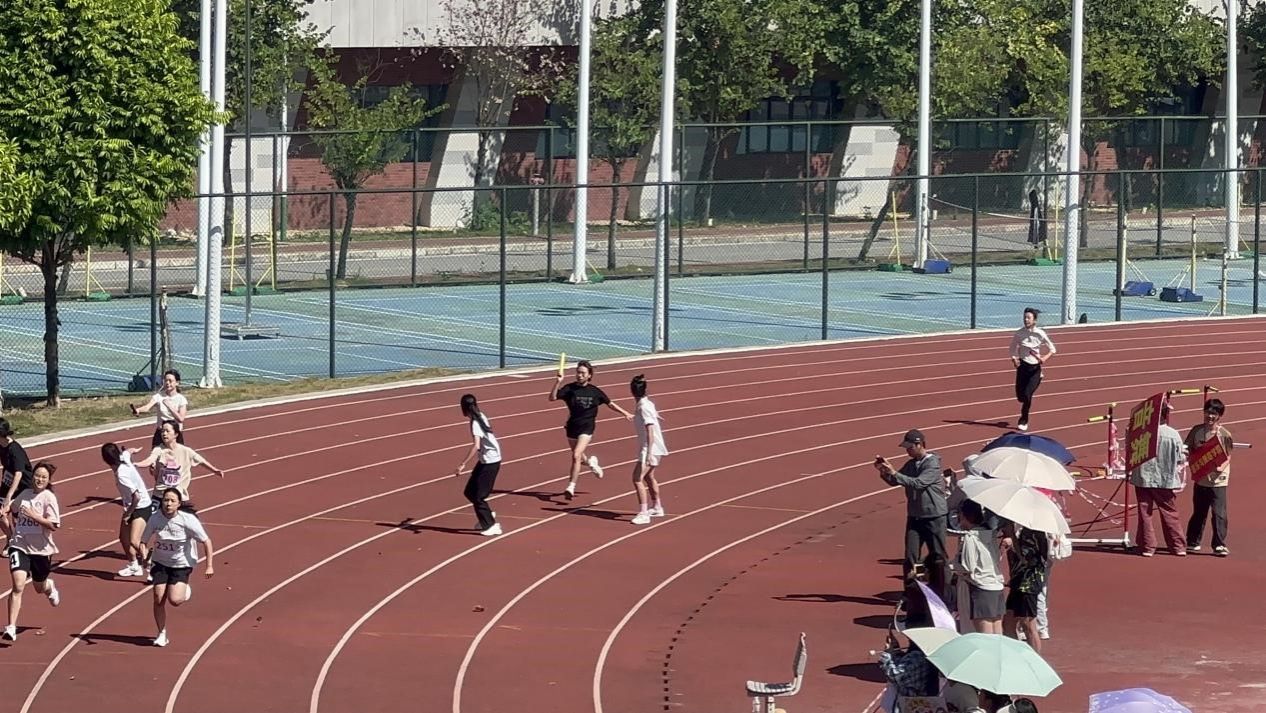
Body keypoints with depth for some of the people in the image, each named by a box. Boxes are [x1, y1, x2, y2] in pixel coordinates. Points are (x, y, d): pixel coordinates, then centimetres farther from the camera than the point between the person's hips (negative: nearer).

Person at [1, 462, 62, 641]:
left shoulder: (49, 497, -9)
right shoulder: (25, 494, 3)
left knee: (39, 587, 20)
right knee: (18, 586, -16)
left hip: (41, 549, -1)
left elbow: (54, 525, -17)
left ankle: (50, 587, 60)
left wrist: (35, 516, -25)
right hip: (19, 546, 1)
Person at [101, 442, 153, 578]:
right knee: (124, 538, 17)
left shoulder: (122, 475, -32)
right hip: (131, 506, 10)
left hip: (142, 507, -10)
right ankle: (133, 566, 34)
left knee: (134, 542, -19)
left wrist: (128, 514, -17)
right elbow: (127, 452, 17)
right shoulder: (124, 458, -9)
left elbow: (137, 497, -31)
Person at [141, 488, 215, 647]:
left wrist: (209, 566, -15)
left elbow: (207, 541, -11)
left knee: (174, 600, -16)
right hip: (160, 562, 2)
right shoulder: (155, 518, -14)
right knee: (159, 599, -5)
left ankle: (185, 590, 22)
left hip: (182, 564, -2)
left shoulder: (188, 520, -21)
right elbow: (144, 541, -3)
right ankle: (162, 634, 14)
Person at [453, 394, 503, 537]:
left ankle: (491, 526, 3)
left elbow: (476, 446, -35)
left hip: (490, 461, -9)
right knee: (470, 492, 14)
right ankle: (487, 516, 26)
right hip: (486, 460, 9)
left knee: (478, 496, -4)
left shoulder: (475, 423, -23)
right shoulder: (481, 417, 3)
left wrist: (462, 464, -37)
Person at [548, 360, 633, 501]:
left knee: (576, 456, -18)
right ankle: (591, 462, 56)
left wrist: (625, 413, 15)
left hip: (586, 428, -3)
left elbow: (610, 404, 11)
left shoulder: (594, 392, -3)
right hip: (572, 427, 3)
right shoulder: (570, 389, -6)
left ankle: (571, 487, -15)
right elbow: (552, 398, -17)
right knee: (580, 458, 20)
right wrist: (558, 383, -31)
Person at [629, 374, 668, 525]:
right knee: (648, 477, 26)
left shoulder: (644, 407, -21)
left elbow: (650, 431, -25)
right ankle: (657, 507, 41)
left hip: (650, 449, -10)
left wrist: (648, 453, -28)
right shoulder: (648, 404, 5)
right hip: (654, 449, 10)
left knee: (637, 479, -14)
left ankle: (643, 514, -17)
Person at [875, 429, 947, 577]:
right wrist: (884, 471, -10)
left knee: (937, 556, 4)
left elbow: (918, 483, -27)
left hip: (934, 517, -6)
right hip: (914, 516, 6)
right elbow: (894, 481, 10)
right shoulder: (911, 464, 7)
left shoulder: (933, 463, -15)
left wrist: (894, 473, -30)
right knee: (910, 557, 1)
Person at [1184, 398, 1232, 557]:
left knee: (1219, 513, -9)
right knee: (1199, 513, 15)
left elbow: (1228, 456, -4)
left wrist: (1221, 468, -23)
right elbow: (1187, 449, 9)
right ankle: (1193, 543, 28)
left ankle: (1219, 545, -1)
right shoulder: (1197, 431, 2)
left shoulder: (1224, 434, -7)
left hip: (1218, 480, -3)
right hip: (1201, 478, 3)